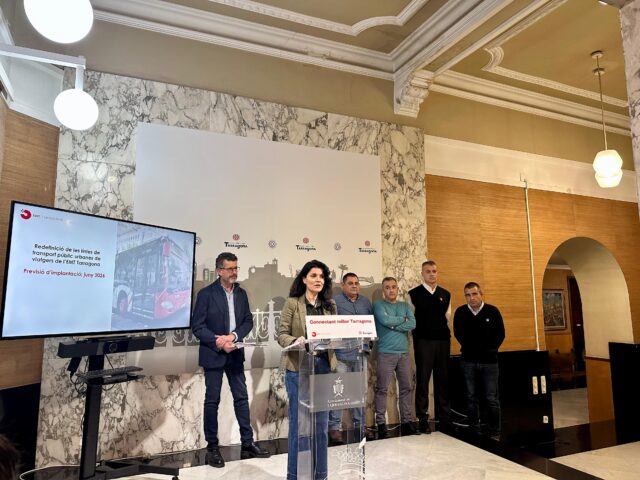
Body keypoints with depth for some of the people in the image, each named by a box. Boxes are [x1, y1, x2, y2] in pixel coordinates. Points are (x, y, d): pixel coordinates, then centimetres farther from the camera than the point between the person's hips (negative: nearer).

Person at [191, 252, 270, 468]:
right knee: (212, 400, 5)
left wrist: (233, 336, -13)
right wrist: (218, 342, -20)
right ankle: (212, 448, 19)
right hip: (213, 354, -5)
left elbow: (248, 321, 4)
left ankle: (247, 444, 21)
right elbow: (197, 326, -12)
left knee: (242, 397, 10)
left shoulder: (241, 293, 6)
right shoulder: (206, 293, -10)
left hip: (235, 354, 5)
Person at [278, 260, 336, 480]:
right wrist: (295, 342, -25)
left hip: (324, 367, 4)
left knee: (321, 424, 12)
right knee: (299, 423, 3)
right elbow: (282, 334, -6)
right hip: (299, 368, -4)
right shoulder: (292, 303, -3)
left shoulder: (330, 304, 10)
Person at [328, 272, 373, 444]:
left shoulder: (366, 302, 13)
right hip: (342, 354, -5)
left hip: (361, 353, 5)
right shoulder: (335, 301, -4)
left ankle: (359, 424, 25)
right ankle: (334, 427, 5)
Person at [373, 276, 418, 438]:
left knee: (406, 388, 9)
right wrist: (402, 319, -3)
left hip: (404, 353, 5)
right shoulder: (378, 305, 0)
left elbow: (412, 324, -3)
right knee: (382, 389, -2)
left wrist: (393, 325, -10)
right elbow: (385, 320, -18)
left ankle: (406, 421, 20)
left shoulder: (405, 306, 12)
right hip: (386, 353, -4)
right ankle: (381, 423, 6)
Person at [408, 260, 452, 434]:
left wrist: (445, 333, 9)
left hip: (443, 341, 4)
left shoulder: (446, 294, 10)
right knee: (422, 380, 2)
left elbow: (447, 317, 14)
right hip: (423, 342, -3)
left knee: (442, 380, 11)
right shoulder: (413, 294, -2)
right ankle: (422, 419, 10)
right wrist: (417, 334, -5)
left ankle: (444, 417, 23)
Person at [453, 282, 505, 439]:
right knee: (471, 397, 9)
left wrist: (489, 349, -3)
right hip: (468, 361, 1)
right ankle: (475, 430, 20)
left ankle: (494, 431, 18)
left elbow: (500, 334, 1)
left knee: (492, 398, 4)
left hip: (489, 361, -1)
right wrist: (469, 348, 6)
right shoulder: (460, 312, -4)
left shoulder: (493, 311, -7)